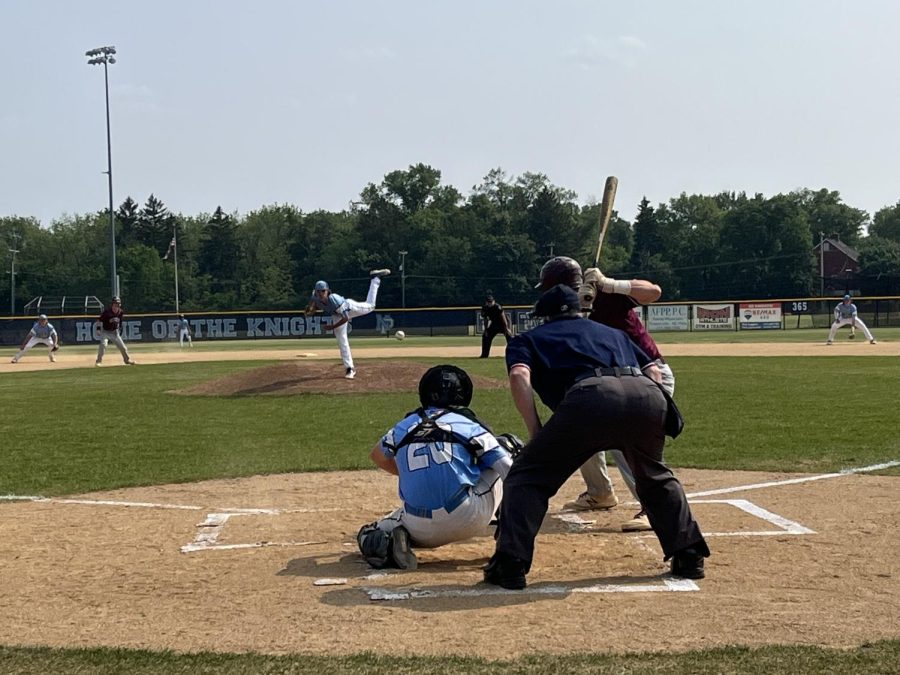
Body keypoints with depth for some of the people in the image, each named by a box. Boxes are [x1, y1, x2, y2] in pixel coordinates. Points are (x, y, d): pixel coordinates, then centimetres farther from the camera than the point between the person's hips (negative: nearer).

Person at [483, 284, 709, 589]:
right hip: (649, 394, 4)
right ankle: (689, 556, 25)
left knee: (527, 476, 11)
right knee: (655, 476, 31)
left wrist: (536, 434, 9)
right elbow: (654, 372, 29)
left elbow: (519, 376, 8)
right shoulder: (612, 332, 42)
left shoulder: (529, 338, 31)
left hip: (591, 396, -4)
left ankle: (510, 564, -1)